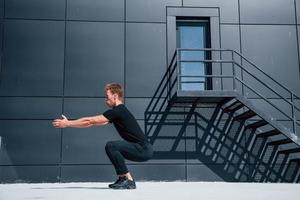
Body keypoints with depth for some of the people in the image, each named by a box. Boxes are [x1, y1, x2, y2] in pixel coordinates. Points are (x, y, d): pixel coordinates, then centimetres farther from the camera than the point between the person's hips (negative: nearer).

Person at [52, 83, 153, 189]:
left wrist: (67, 123, -3)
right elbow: (93, 122, 19)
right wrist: (69, 123, 16)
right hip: (141, 149, 10)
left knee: (110, 146, -19)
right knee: (113, 148, 18)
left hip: (144, 149, -10)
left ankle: (129, 180, -13)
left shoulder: (118, 111, -13)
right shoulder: (118, 112, 16)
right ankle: (122, 178, 17)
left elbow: (90, 121, -11)